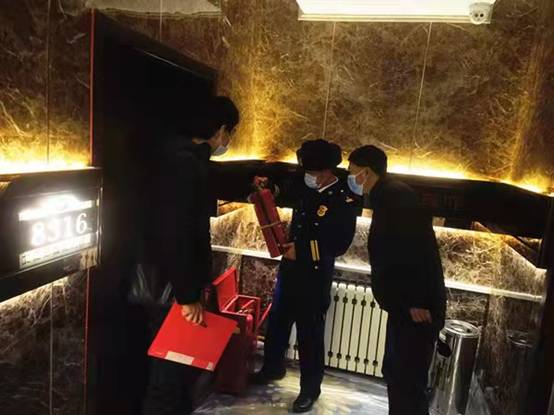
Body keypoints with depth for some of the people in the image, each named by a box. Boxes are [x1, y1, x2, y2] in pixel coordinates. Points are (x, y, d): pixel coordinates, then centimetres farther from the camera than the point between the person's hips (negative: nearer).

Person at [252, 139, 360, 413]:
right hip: (289, 266, 7)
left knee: (309, 332, 6)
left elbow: (339, 245, -18)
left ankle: (310, 389, 26)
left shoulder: (345, 201, -16)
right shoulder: (306, 187, 1)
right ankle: (273, 367, 43)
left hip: (316, 275, -7)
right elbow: (286, 193, 23)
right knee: (277, 320, 20)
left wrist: (301, 251, -17)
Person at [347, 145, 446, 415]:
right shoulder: (387, 197, 15)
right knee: (395, 373, 20)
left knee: (409, 381, -2)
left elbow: (416, 250, -25)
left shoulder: (395, 195, -16)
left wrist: (417, 302, -24)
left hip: (417, 309, -10)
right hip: (406, 306, 10)